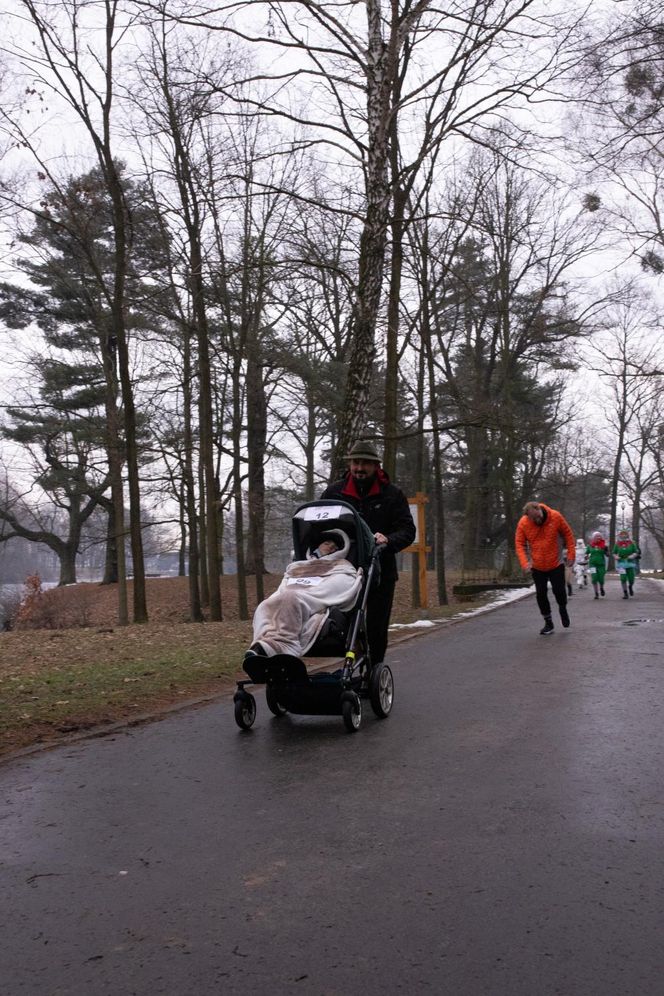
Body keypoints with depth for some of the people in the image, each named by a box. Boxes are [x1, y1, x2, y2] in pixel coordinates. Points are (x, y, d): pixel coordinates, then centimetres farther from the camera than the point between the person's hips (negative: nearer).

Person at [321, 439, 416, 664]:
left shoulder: (392, 494, 3)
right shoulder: (334, 492, 8)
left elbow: (408, 530, -2)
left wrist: (388, 540, -23)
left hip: (381, 572, -1)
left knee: (376, 629, 3)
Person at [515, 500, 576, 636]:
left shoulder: (555, 517, -17)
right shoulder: (522, 523, -16)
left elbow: (568, 534, -4)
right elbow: (519, 544, -8)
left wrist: (571, 554, -5)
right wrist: (525, 562, -21)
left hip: (556, 564, -1)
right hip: (537, 567, 1)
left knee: (559, 590, -3)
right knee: (541, 594, 3)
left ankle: (563, 609, 31)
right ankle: (548, 623, 19)